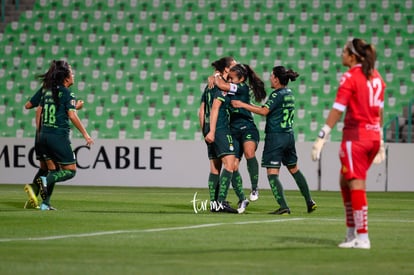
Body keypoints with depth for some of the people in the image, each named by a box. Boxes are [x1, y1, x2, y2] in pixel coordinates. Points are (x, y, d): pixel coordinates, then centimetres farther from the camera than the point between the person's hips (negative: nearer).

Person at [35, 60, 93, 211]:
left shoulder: (48, 91, 11)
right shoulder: (68, 94, -10)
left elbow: (38, 111, 16)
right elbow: (72, 115, -16)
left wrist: (39, 132, 25)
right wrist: (85, 134, -10)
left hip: (44, 135, 7)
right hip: (59, 137, -7)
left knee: (52, 170, 16)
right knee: (70, 170, 3)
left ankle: (45, 203, 8)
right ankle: (47, 180, -22)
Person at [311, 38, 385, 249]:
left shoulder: (350, 78, -11)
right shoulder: (376, 77, 12)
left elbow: (337, 110, -15)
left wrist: (321, 138, -15)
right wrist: (380, 140, 23)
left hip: (355, 136, -8)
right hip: (373, 136, 8)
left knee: (356, 185, -5)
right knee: (345, 182, 17)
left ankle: (362, 238, -6)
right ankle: (352, 233, 16)